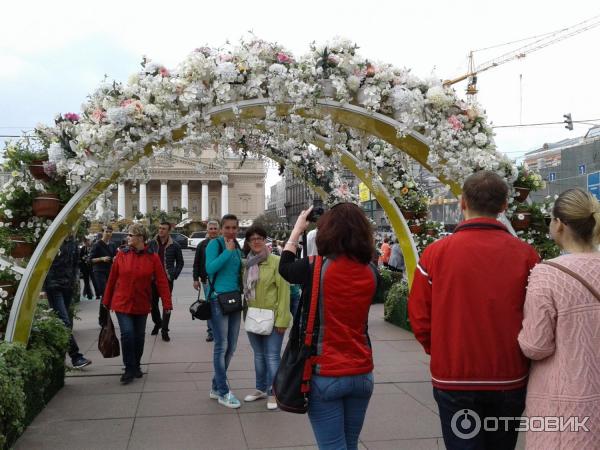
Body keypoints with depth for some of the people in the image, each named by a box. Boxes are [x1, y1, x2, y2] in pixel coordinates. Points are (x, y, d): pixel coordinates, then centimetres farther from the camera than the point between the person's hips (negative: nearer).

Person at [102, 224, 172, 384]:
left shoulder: (153, 257, -6)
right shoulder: (121, 255, -4)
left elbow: (162, 281, -8)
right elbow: (112, 279, 2)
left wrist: (167, 303, -13)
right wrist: (107, 301, 7)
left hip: (142, 305, 1)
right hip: (122, 303, -1)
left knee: (139, 336, 12)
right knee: (127, 334, -10)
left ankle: (136, 366, 32)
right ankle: (129, 370, 4)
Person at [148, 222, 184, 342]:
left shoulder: (174, 246, -1)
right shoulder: (152, 243, 3)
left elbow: (180, 263, 8)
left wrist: (173, 276, 0)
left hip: (167, 279, -2)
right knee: (153, 303, 11)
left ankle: (164, 330, 9)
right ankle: (157, 322, 37)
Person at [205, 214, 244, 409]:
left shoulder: (237, 247, 13)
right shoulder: (215, 244, -7)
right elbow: (210, 268, -21)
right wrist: (228, 251, -19)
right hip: (218, 299, -7)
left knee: (231, 347, 11)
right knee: (221, 346, -3)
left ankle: (216, 386, 25)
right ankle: (223, 392, 6)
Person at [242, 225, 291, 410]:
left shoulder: (276, 262, -10)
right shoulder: (247, 264, 8)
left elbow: (284, 292, -12)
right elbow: (244, 289, 12)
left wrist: (282, 319, -16)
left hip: (271, 317, -6)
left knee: (272, 356, -3)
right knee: (258, 355, 17)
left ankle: (274, 393, 10)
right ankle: (261, 389, 31)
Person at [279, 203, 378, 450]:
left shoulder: (314, 269, -15)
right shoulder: (371, 272, -4)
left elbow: (284, 268, 7)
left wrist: (297, 229, 19)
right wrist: (352, 223, 15)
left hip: (325, 375, -4)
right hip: (362, 374, 4)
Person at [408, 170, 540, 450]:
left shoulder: (435, 253, -11)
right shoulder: (526, 255, -8)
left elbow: (419, 318, -7)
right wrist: (519, 356, 14)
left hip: (453, 378, -2)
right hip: (510, 379, 2)